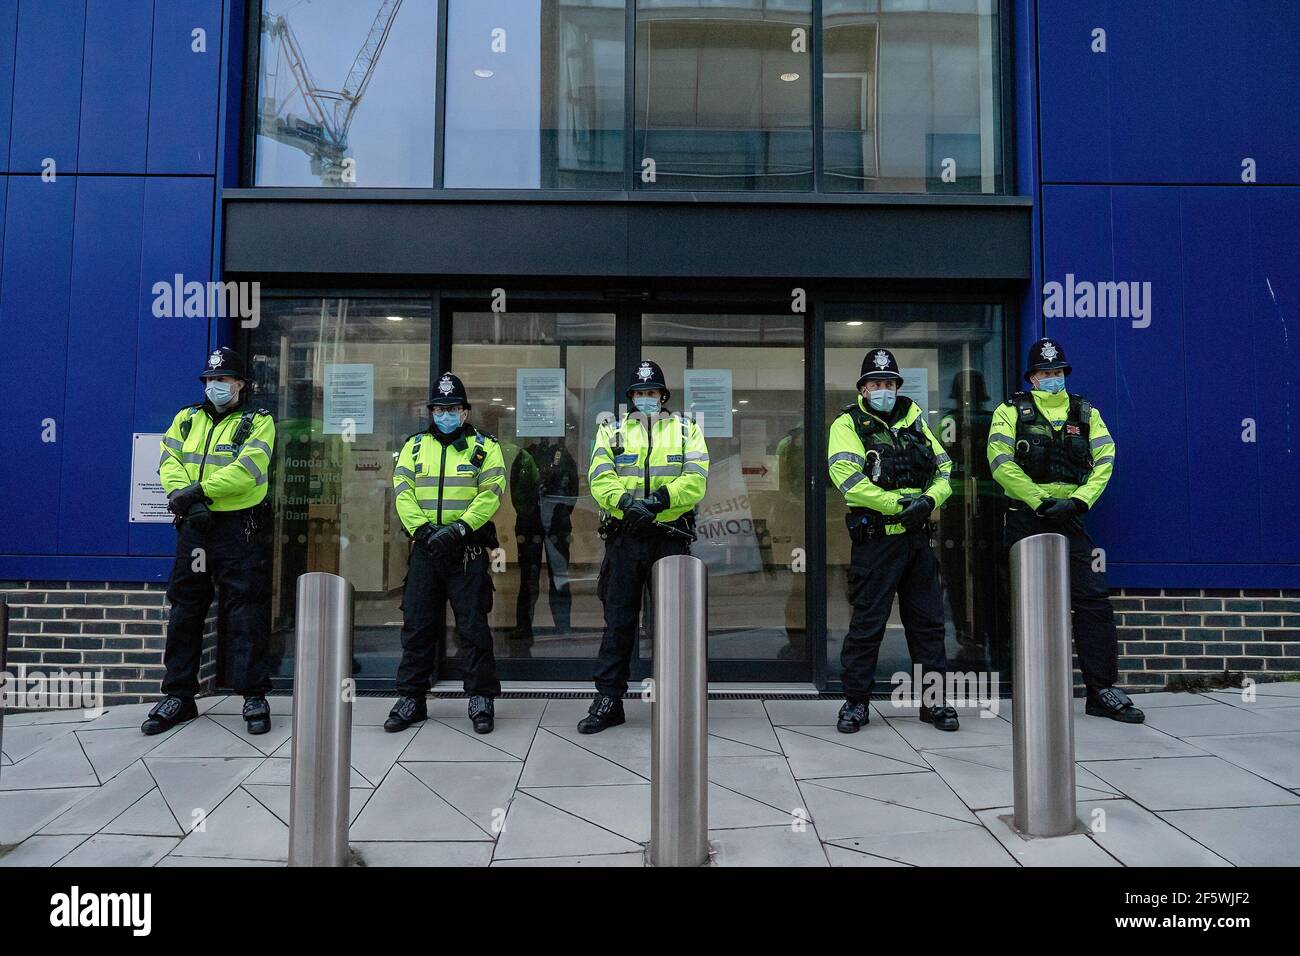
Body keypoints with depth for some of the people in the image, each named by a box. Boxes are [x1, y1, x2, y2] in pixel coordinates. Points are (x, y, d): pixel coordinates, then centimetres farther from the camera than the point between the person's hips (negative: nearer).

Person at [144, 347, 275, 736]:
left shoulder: (258, 422, 0)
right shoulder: (187, 419, 15)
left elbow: (246, 470, -15)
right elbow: (169, 463, 2)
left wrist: (197, 490, -21)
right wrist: (184, 497, -16)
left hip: (241, 526, -5)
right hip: (194, 526, 5)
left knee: (246, 612, -2)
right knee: (184, 610, 10)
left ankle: (254, 696, 7)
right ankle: (179, 695, 21)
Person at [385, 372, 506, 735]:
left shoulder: (484, 446, 5)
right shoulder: (414, 446, 13)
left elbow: (490, 494, -7)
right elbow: (403, 492, 2)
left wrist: (460, 528, -18)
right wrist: (423, 528, -13)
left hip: (467, 549, -3)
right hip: (425, 547, 3)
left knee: (473, 625, 0)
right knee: (417, 625, 6)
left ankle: (481, 698, 11)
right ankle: (411, 698, 18)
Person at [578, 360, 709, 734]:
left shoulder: (687, 430, 9)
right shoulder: (612, 432, 11)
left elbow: (696, 480, -5)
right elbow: (600, 480, -4)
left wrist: (662, 498, -20)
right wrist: (627, 503, -22)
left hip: (671, 538, 0)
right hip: (624, 538, 1)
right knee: (618, 619, 4)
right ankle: (608, 700, 13)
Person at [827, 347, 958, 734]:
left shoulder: (913, 420, 15)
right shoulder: (847, 425, -2)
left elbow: (943, 468, 12)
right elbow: (849, 478, -16)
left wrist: (929, 499, -10)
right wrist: (900, 504, -19)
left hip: (917, 537, 5)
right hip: (875, 538, -5)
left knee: (928, 620, 10)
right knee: (867, 622, 0)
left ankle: (934, 699, 21)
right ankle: (855, 701, 12)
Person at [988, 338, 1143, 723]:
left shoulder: (1085, 413, 14)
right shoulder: (1011, 412, 3)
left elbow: (1104, 460, 4)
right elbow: (1001, 463, -10)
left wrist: (1078, 501, -11)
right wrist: (1042, 501, -14)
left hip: (1069, 518, 3)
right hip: (1026, 519, -3)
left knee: (1094, 600, -3)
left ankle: (1102, 691, 6)